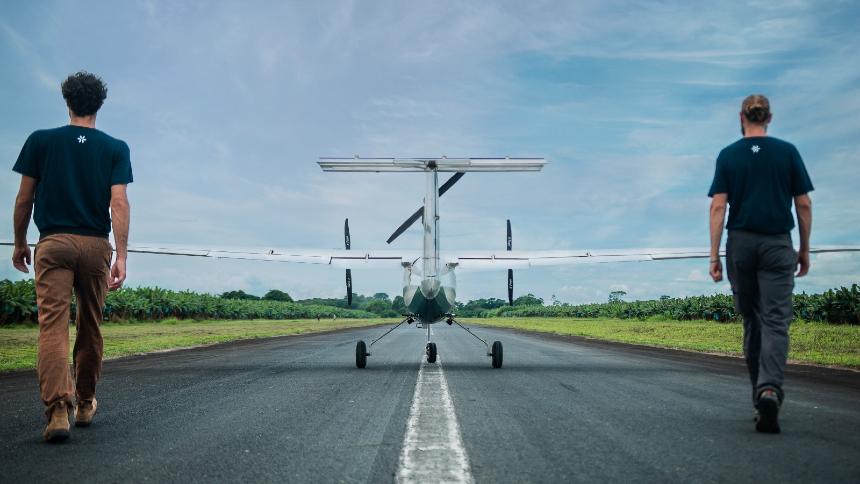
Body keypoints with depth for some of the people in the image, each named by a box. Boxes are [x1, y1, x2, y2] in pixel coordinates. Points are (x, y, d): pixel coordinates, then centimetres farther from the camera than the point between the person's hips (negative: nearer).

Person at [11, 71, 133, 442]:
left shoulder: (41, 141, 4)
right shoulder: (115, 148, 4)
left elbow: (24, 199, 5)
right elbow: (119, 203, -6)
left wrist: (20, 244, 17)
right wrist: (121, 257, -9)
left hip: (53, 243, -1)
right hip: (95, 245, 1)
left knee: (53, 325, -7)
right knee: (90, 328, 14)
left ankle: (57, 408, -21)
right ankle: (85, 404, 26)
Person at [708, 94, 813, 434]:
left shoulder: (728, 156, 2)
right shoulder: (788, 152, 3)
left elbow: (718, 207, -4)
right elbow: (804, 205, 2)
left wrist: (714, 256, -3)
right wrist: (804, 250, 11)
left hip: (740, 244, 1)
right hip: (777, 245, -1)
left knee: (751, 320, 13)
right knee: (775, 320, -6)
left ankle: (761, 392, 19)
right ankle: (770, 389, -27)